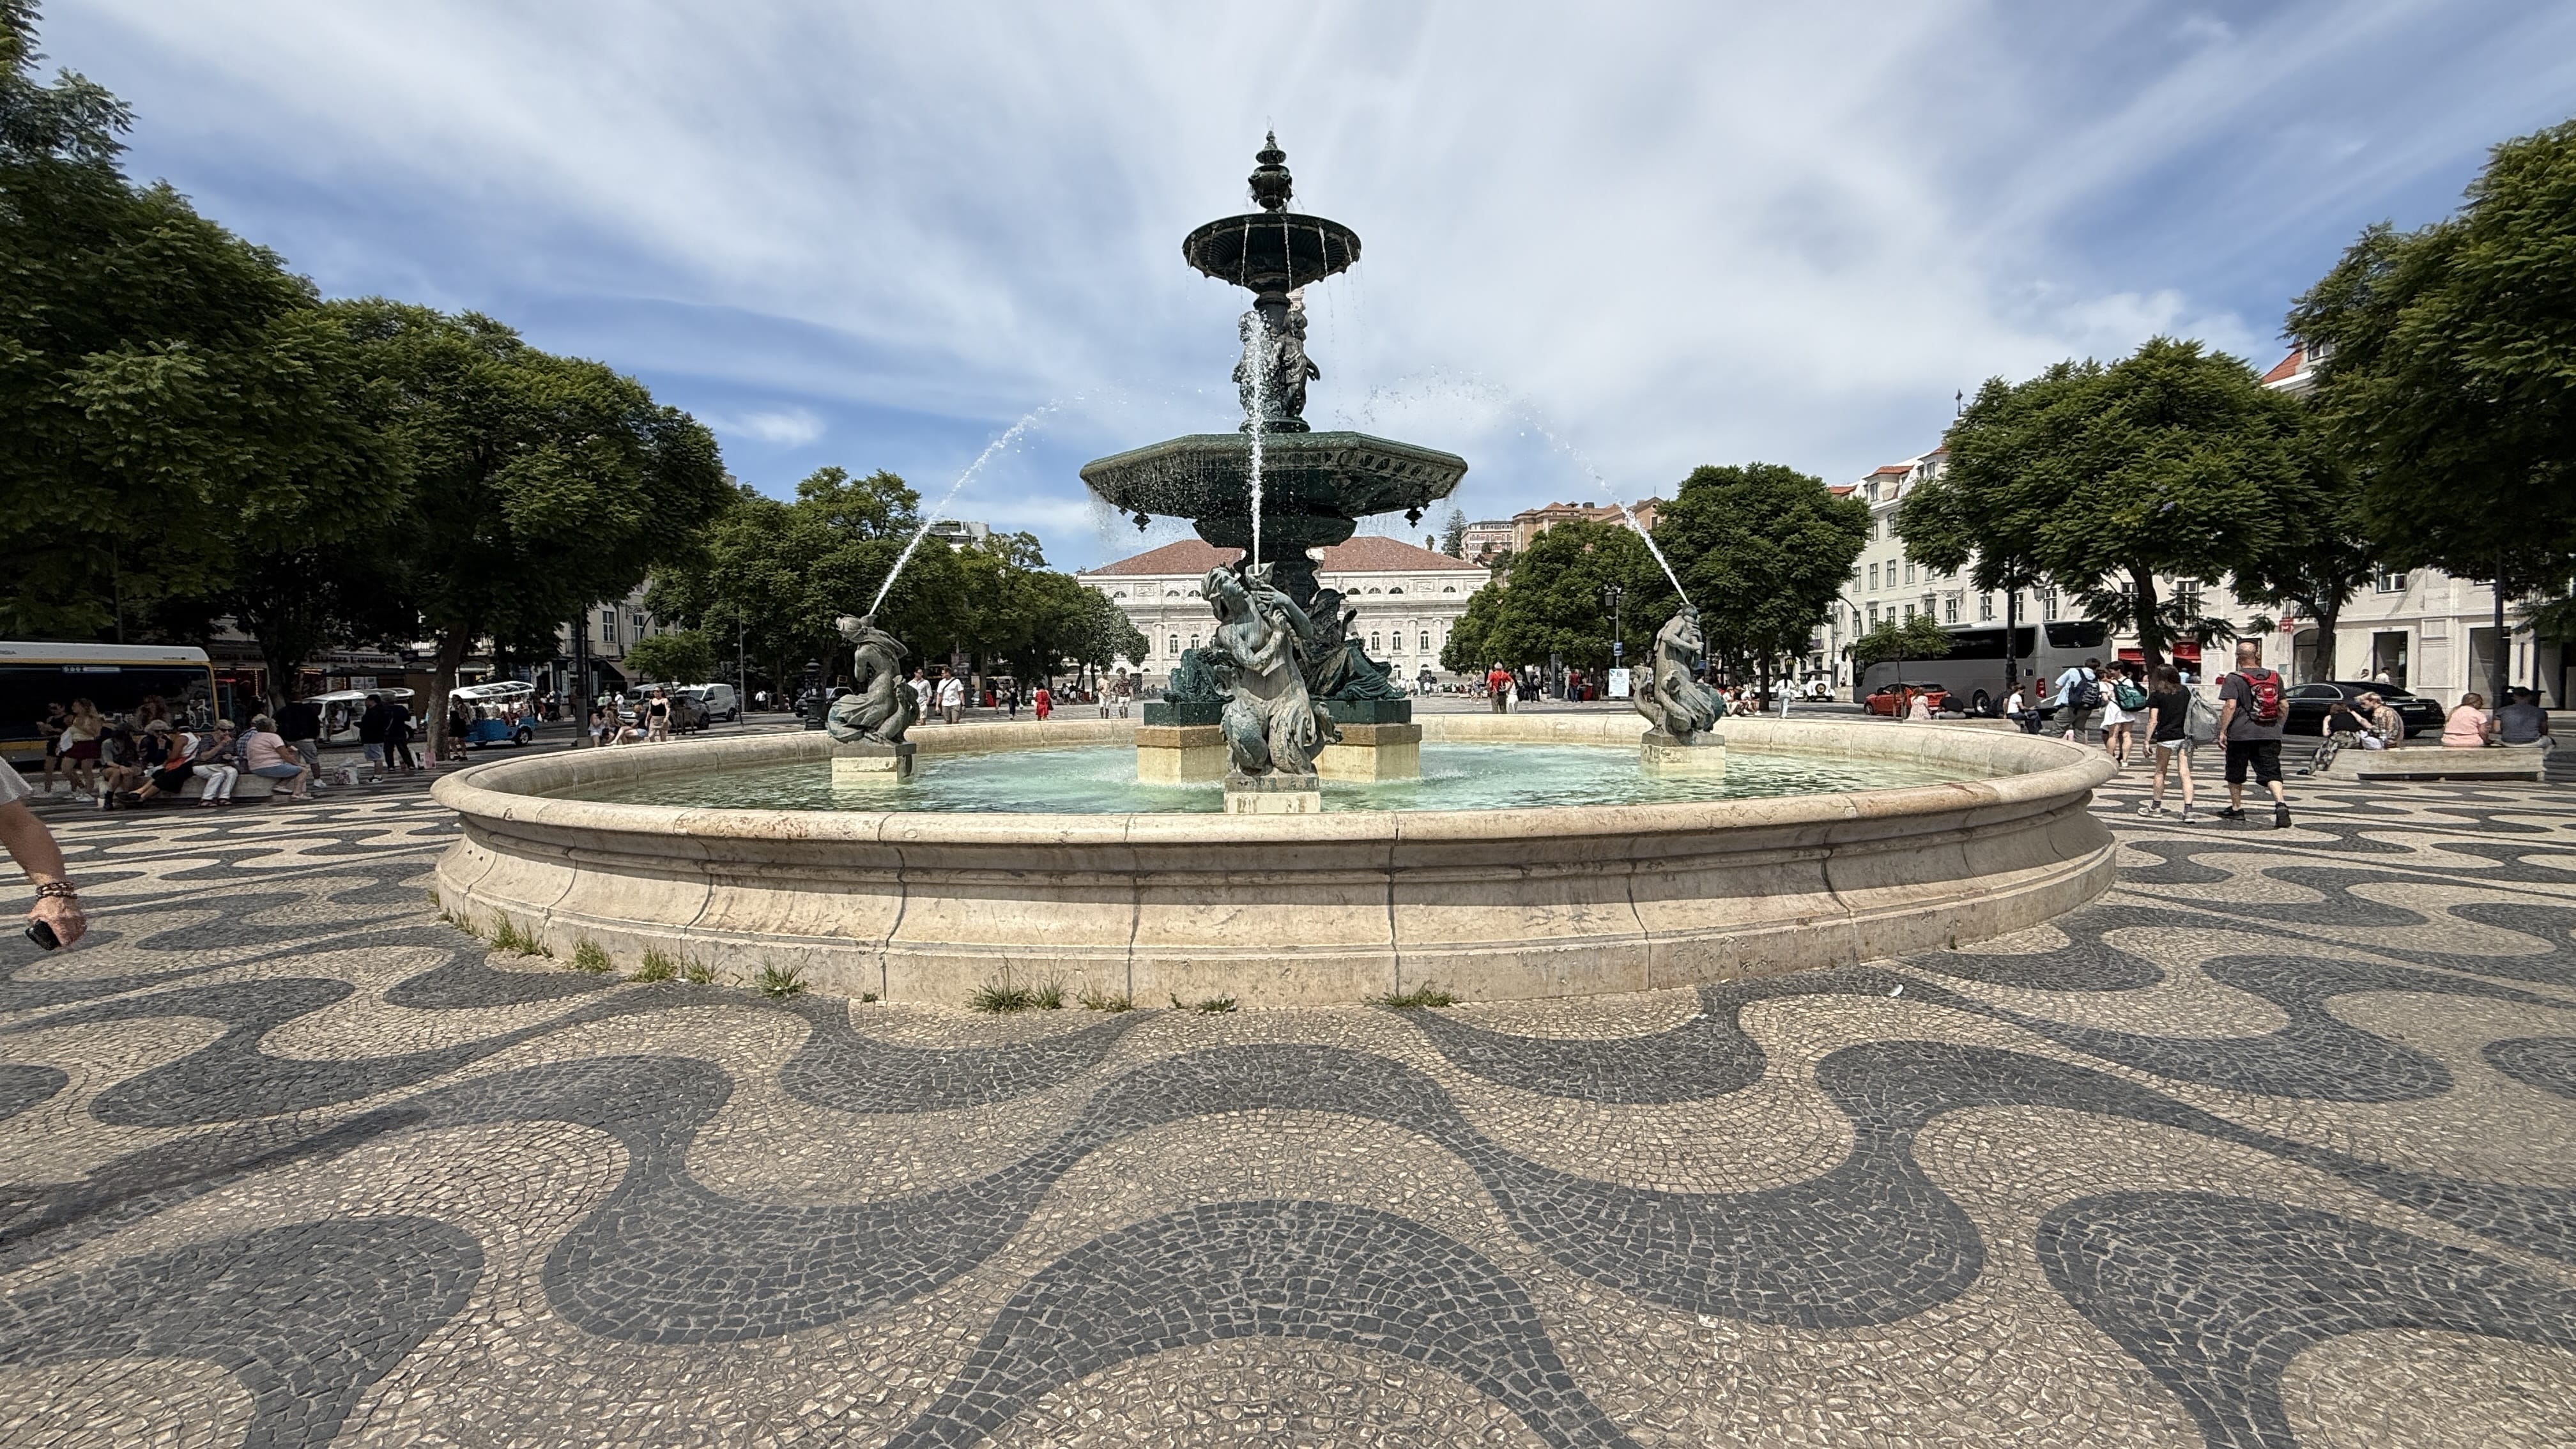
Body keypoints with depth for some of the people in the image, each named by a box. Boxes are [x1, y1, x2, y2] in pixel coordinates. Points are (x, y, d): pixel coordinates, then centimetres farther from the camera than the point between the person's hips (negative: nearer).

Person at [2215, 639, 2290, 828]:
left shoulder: (2234, 679, -8)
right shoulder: (2274, 677, 9)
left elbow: (2230, 706, -16)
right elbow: (2283, 707, 14)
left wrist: (2222, 730, -11)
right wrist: (2278, 727, 25)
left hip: (2241, 734, -4)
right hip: (2270, 734, 4)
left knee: (2235, 774, 12)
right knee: (2271, 772, 0)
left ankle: (2236, 808, 21)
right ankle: (2281, 804, -21)